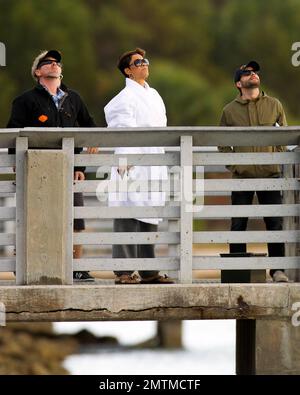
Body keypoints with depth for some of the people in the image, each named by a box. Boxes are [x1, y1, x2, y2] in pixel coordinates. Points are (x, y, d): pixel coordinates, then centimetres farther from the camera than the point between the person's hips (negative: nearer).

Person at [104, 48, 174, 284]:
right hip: (133, 167, -9)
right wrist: (124, 160, -23)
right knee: (129, 220, -9)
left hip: (154, 167, 9)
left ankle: (148, 271, 14)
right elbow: (122, 131, -15)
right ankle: (124, 272, -9)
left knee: (150, 220, 10)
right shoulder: (125, 98, -7)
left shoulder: (153, 96, 18)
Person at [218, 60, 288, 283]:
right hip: (242, 176, 0)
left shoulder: (274, 105, 8)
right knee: (238, 225, 1)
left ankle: (278, 270, 4)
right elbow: (222, 142, 11)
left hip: (270, 174, 0)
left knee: (275, 223, -2)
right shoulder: (230, 111, 6)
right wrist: (233, 164, -2)